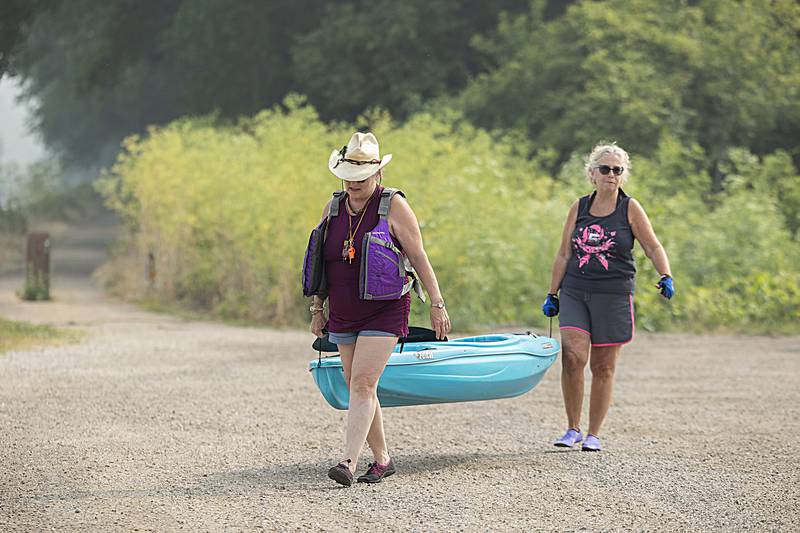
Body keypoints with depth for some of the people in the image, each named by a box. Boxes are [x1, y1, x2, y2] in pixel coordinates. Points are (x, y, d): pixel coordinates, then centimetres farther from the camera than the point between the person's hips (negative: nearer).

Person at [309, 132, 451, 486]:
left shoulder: (394, 207, -8)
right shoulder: (333, 208, 7)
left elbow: (419, 258, -6)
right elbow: (320, 261, 15)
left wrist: (437, 304, -8)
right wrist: (317, 309, 13)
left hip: (384, 313, -6)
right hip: (343, 316, 6)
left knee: (362, 385, -17)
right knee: (359, 389, 8)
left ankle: (348, 462, -23)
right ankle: (382, 460, 20)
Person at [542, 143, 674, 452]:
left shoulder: (630, 209, 2)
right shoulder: (578, 208, 8)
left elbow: (653, 247, 0)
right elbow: (564, 254, 13)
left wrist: (666, 277, -18)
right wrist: (552, 294, 11)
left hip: (613, 295, -1)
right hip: (574, 292, 1)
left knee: (603, 367, 3)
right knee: (572, 356, -15)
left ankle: (593, 435, 14)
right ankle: (573, 429, -1)